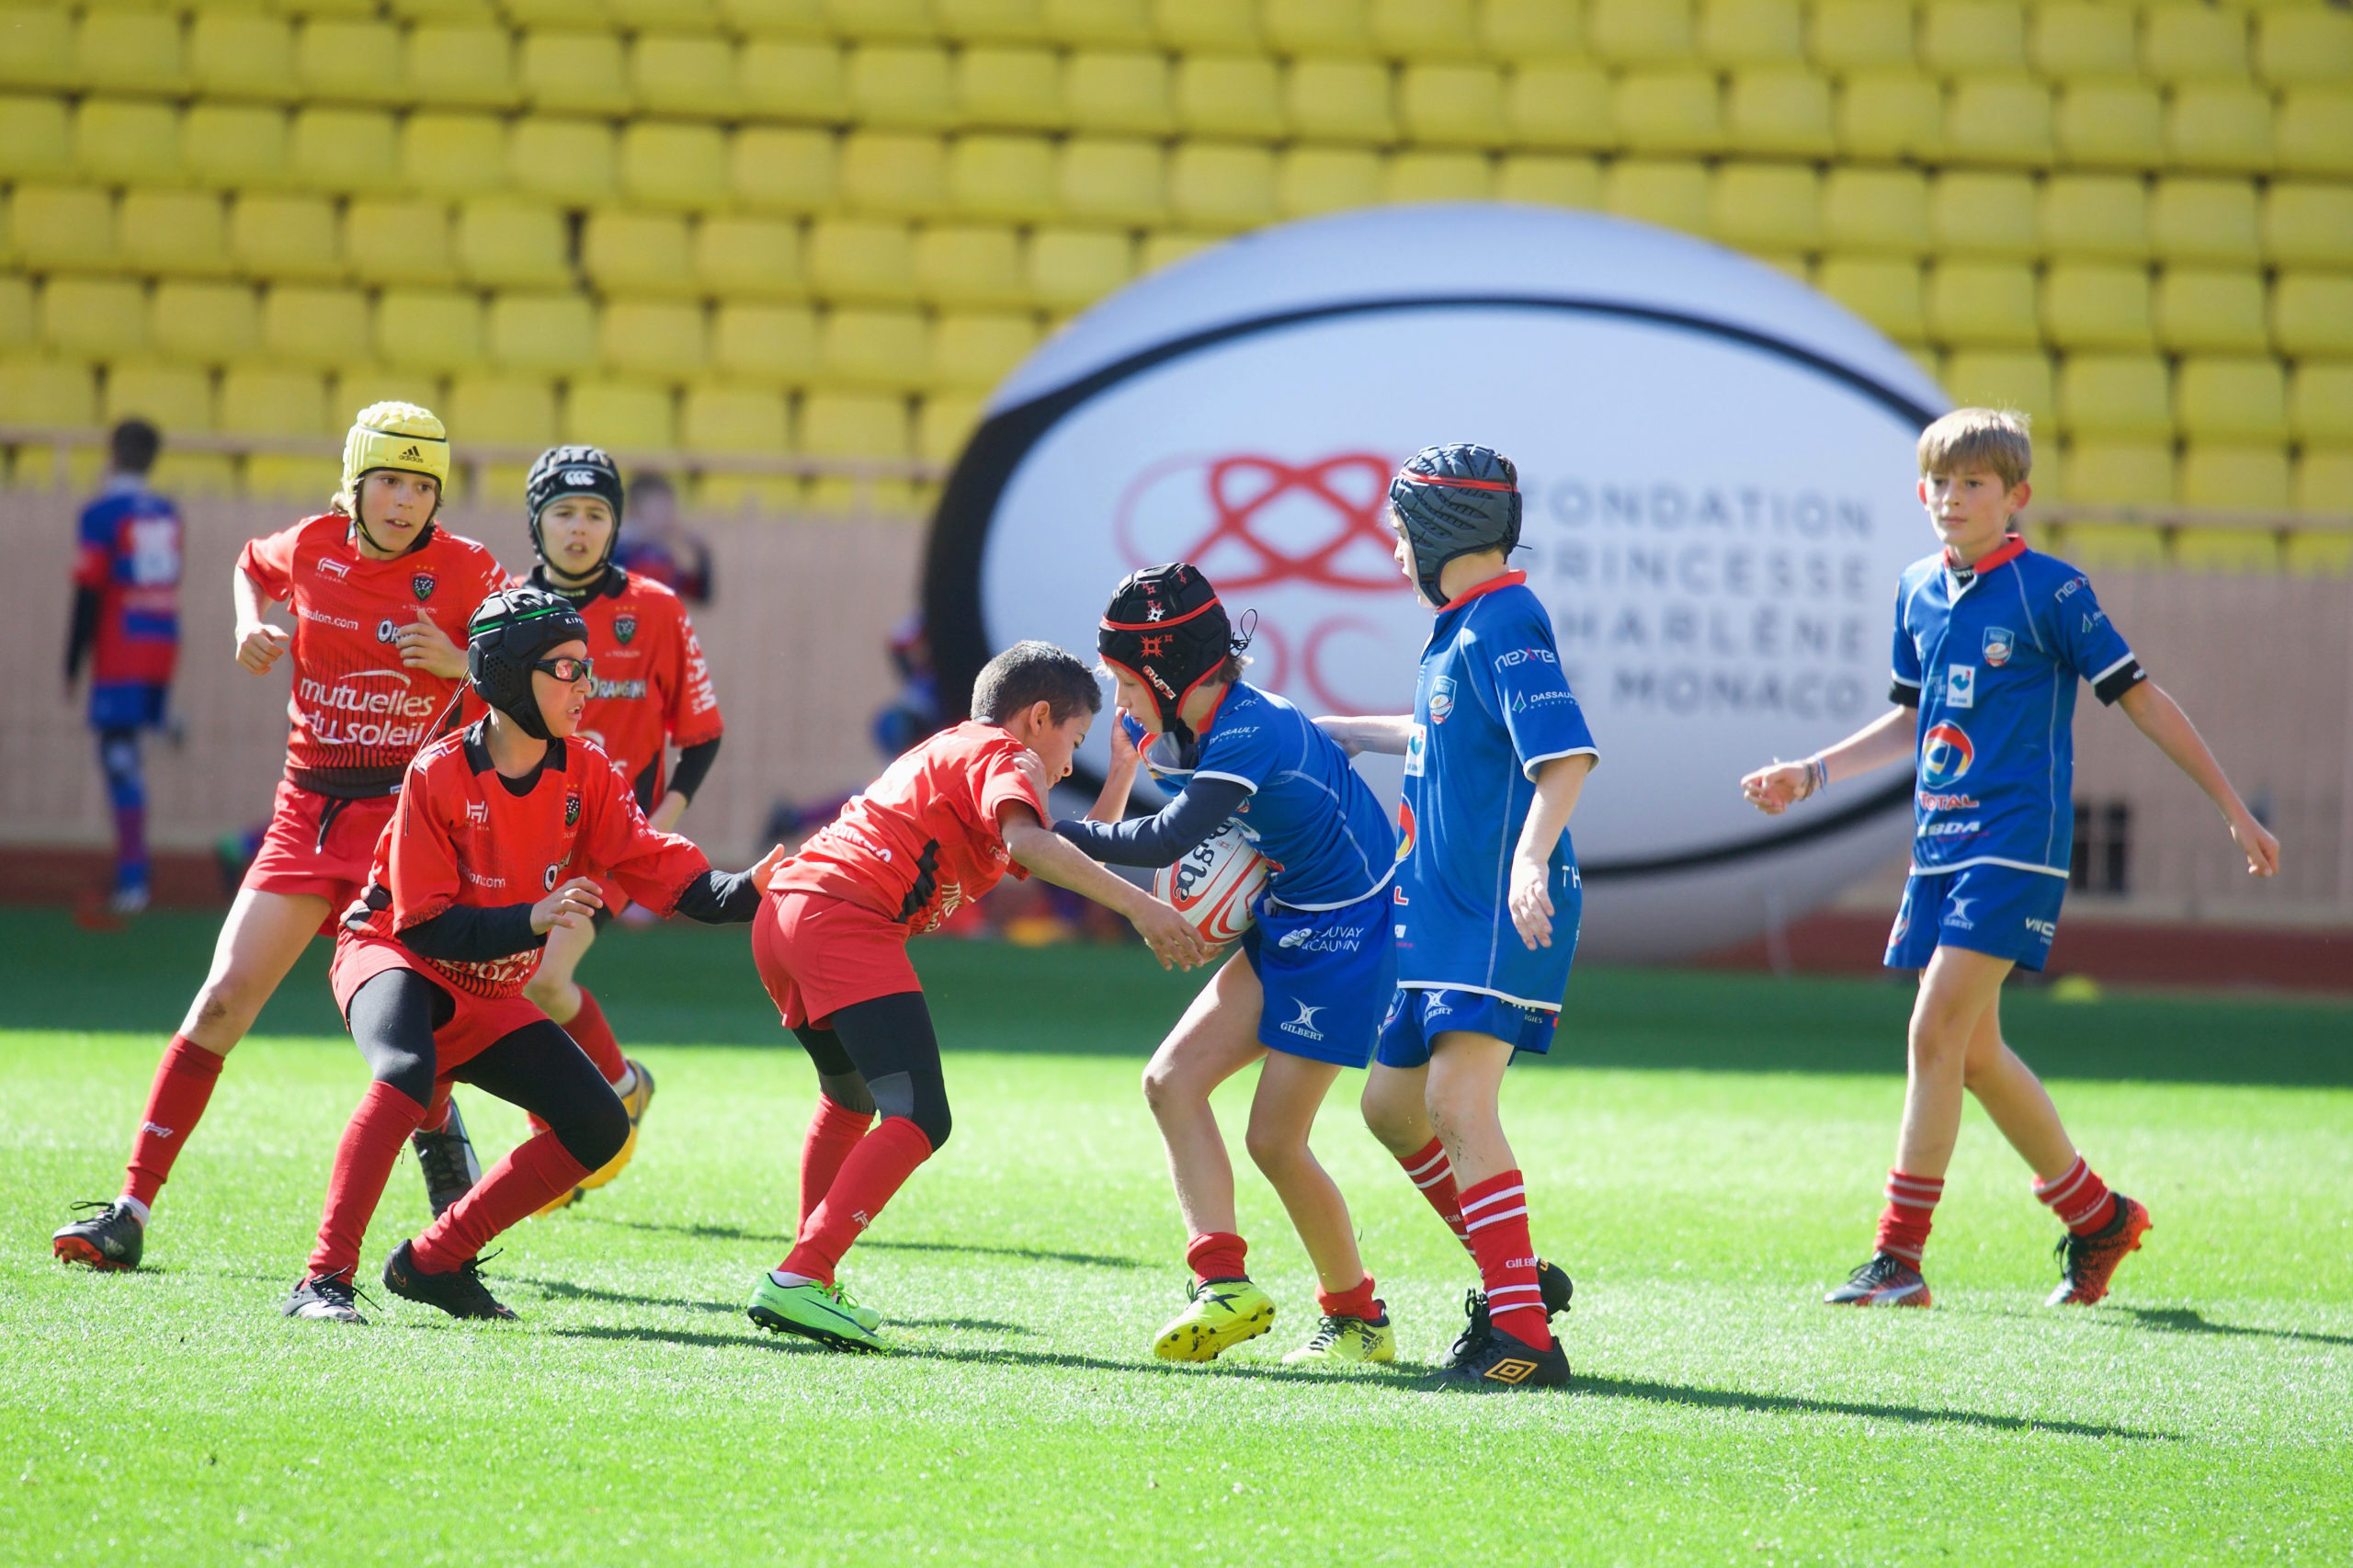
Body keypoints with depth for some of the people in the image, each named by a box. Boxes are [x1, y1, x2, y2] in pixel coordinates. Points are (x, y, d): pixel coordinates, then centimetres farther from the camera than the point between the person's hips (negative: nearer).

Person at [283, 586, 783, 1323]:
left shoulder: (586, 772, -6)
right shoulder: (439, 773, -20)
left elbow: (670, 876, -12)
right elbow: (424, 928, -22)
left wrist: (751, 889, -31)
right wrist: (532, 920, -35)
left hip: (490, 997, 6)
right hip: (391, 957, -6)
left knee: (599, 1127, -5)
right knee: (407, 1071, -37)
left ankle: (434, 1261, 4)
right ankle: (324, 1280, -35)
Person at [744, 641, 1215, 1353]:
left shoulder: (949, 749, 33)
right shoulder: (1005, 758, 5)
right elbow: (1025, 842, -18)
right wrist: (1136, 904, -20)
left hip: (783, 910, 10)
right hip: (846, 919, -10)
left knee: (851, 1099, 32)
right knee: (919, 1120, -16)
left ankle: (808, 1281, 34)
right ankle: (797, 1281, -26)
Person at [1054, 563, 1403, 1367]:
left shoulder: (1249, 733, -25)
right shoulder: (1192, 731, 4)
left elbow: (1169, 840, -35)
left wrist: (1055, 833, -26)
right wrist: (1125, 766, -3)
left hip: (1345, 933, -10)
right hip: (1284, 930, 10)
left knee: (1275, 1139, -8)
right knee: (1171, 1080, -3)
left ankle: (1358, 1319, 10)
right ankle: (1225, 1282, -12)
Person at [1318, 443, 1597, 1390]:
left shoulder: (1504, 625, -14)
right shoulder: (1458, 631, 16)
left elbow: (1564, 751, -27)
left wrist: (1531, 859, -41)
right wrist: (1355, 734, 47)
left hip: (1505, 917, -10)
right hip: (1442, 913, 10)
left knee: (1457, 1101, -20)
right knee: (1392, 1103, 14)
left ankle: (1523, 1337, -22)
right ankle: (1515, 1275, 26)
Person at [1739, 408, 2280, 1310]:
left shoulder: (2048, 591, -8)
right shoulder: (1918, 592, 11)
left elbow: (2140, 699, -4)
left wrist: (2233, 810, -1)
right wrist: (1811, 775, 17)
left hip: (2015, 845, -7)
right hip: (1939, 844, 7)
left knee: (1935, 1036, -15)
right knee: (1973, 1053, 11)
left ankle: (1900, 1255, -11)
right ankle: (2097, 1219, 27)